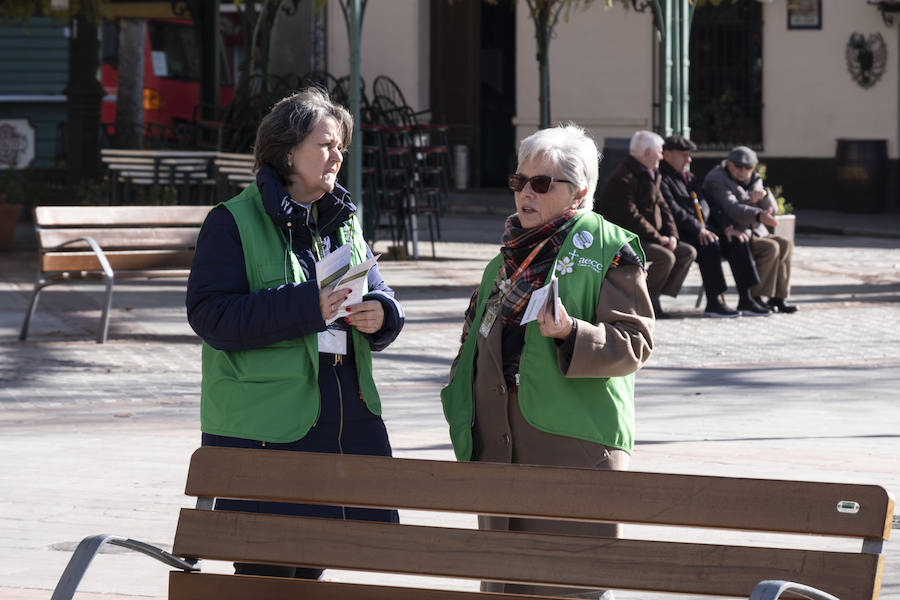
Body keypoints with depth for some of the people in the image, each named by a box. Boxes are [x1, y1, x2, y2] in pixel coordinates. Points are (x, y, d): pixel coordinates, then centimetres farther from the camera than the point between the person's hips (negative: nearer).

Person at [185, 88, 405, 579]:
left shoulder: (344, 221, 15)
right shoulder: (234, 222, -6)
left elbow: (378, 294, 22)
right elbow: (211, 316, -16)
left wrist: (381, 314, -4)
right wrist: (307, 307, -24)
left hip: (347, 418, 6)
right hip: (265, 424, -6)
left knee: (312, 563, 12)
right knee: (266, 573, -4)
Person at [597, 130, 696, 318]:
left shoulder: (650, 175, 17)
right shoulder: (622, 179, -16)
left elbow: (661, 207, 19)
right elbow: (629, 216, -23)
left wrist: (671, 234, 2)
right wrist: (657, 238, -20)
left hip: (650, 238, 10)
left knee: (688, 253, 0)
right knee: (666, 258, -29)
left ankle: (655, 297, -5)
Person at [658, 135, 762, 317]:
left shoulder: (690, 178, 24)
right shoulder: (661, 179, -6)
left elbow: (707, 206, 25)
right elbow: (673, 211, -18)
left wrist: (724, 227, 8)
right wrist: (699, 230, -25)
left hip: (704, 231, 9)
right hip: (680, 234, -9)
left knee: (738, 243, -10)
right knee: (710, 245, -34)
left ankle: (745, 298, -13)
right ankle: (714, 302, -34)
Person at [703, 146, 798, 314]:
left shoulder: (754, 180, 15)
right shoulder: (716, 180, -8)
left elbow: (771, 209, 7)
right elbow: (732, 208, -25)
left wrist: (763, 194, -15)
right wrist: (759, 216, -41)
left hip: (752, 233, 8)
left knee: (786, 244, -14)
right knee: (770, 248, -26)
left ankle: (778, 297, -15)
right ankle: (754, 298, -25)